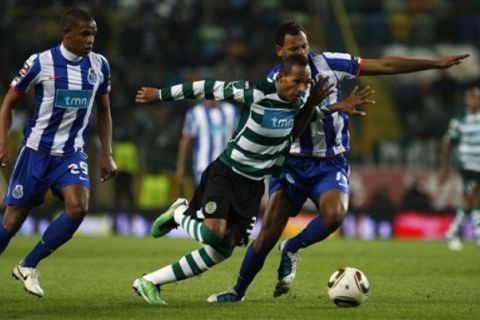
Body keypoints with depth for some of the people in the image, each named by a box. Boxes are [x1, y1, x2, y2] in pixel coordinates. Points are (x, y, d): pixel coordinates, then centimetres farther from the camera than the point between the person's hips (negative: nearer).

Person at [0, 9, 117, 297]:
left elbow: (103, 111, 14)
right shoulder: (41, 63, -11)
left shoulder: (100, 66, 0)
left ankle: (28, 267, -5)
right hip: (37, 151, -3)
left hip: (72, 154, 3)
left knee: (79, 207, -20)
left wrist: (107, 154, 9)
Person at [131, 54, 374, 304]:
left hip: (253, 185, 6)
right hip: (226, 173, -6)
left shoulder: (298, 100, -3)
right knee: (214, 234, -27)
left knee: (222, 250, -2)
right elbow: (211, 89, -16)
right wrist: (160, 95, -9)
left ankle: (149, 282, 8)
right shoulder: (257, 93, -22)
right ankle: (179, 214, 9)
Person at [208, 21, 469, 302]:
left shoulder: (328, 64, -6)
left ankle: (292, 249, -1)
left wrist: (437, 63, -6)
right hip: (293, 162, -1)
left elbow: (385, 66, -4)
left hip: (330, 163, 1)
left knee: (335, 214, -29)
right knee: (269, 231, -10)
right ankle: (239, 291, 8)